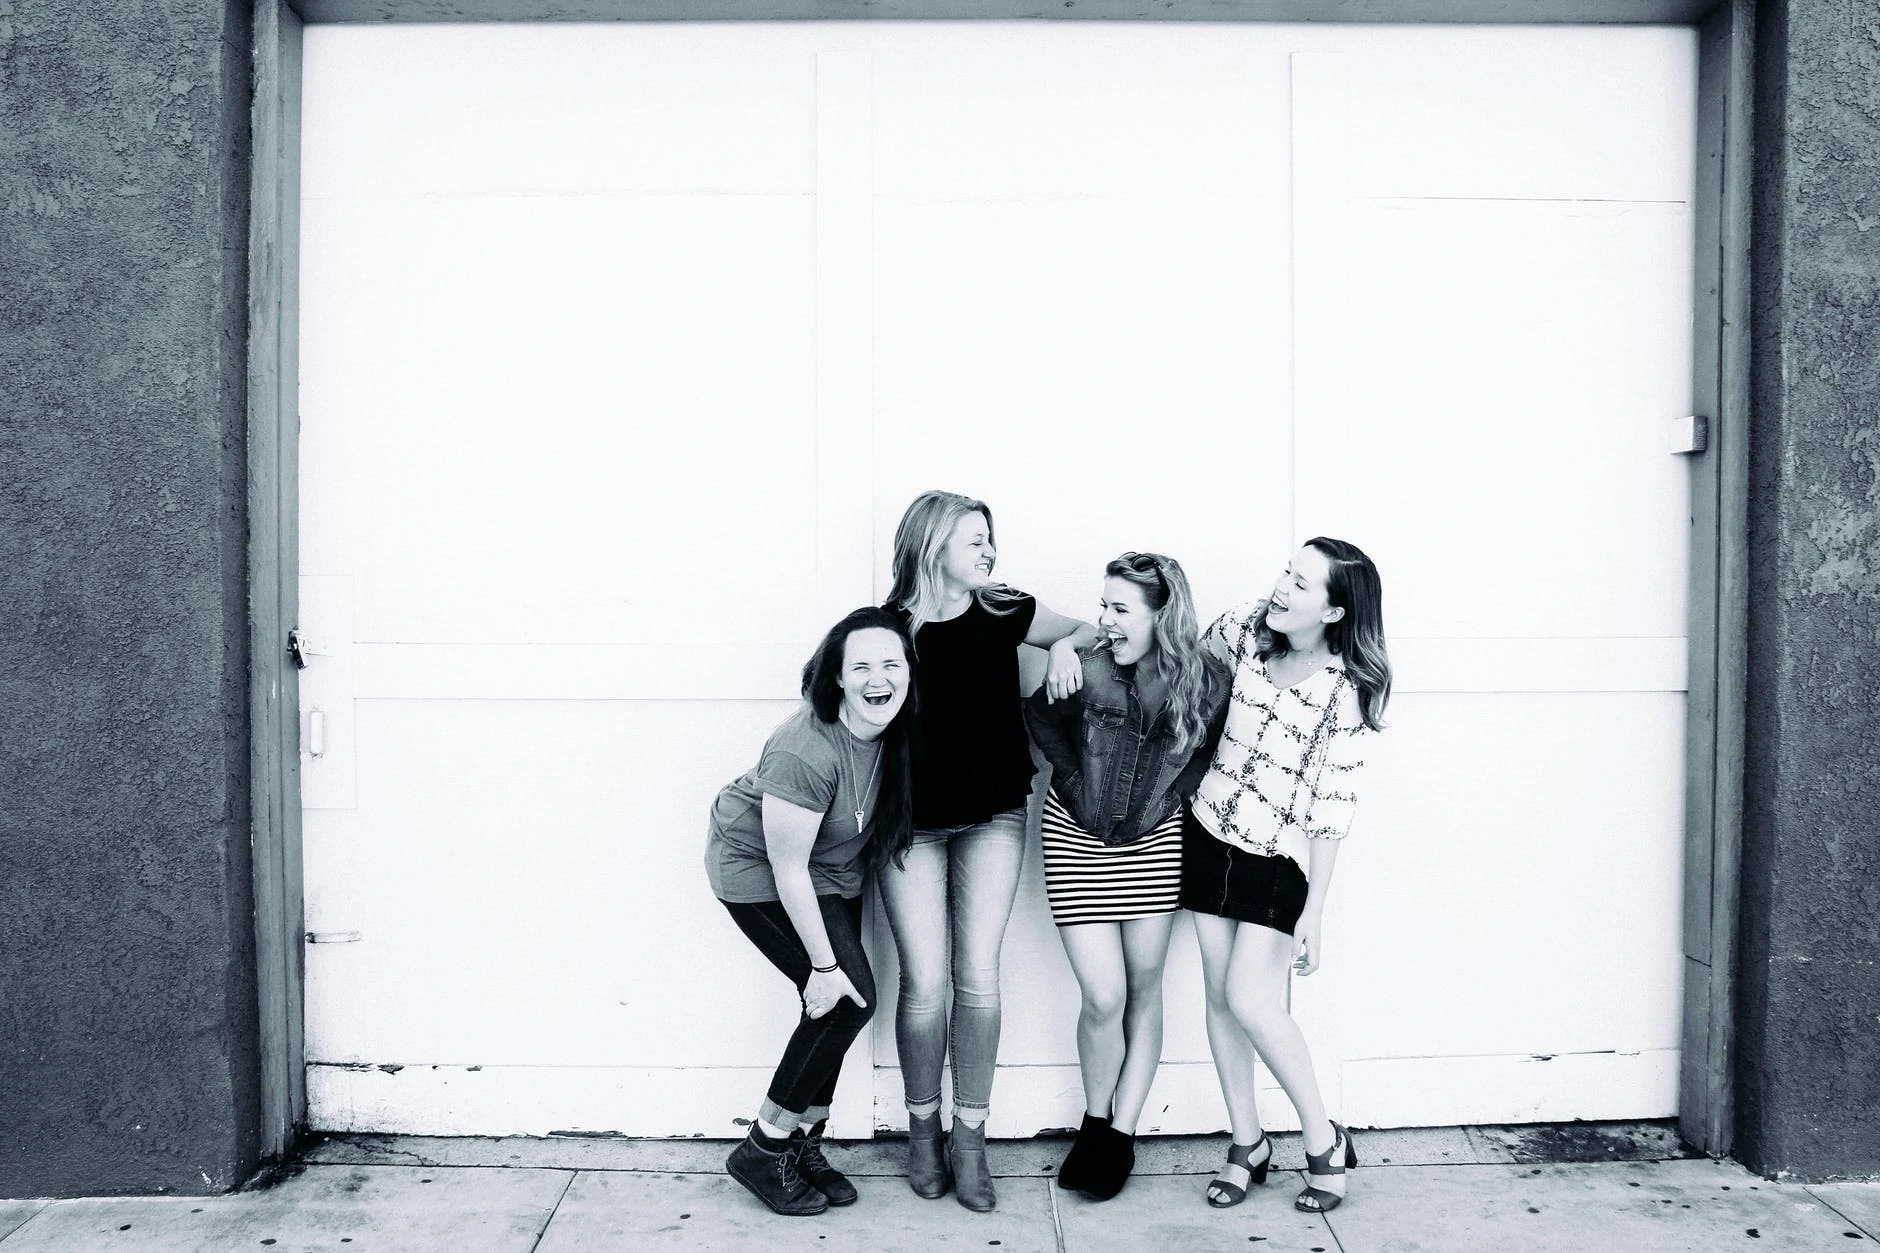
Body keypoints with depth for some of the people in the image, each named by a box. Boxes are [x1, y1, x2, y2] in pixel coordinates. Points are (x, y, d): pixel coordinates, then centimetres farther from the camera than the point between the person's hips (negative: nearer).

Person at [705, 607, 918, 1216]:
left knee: (837, 1008, 4)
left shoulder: (893, 729, -15)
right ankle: (763, 1151, 3)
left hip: (832, 870, 7)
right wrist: (823, 965, -21)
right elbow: (788, 868, -27)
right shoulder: (805, 752, -35)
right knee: (848, 999, -13)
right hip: (757, 870, -7)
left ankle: (804, 1145, 22)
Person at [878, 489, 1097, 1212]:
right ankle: (923, 1131, 21)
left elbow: (1091, 629, 11)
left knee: (978, 976, 0)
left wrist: (1065, 648, -10)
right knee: (924, 982, -2)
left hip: (993, 819, 2)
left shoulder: (1005, 613, -1)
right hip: (911, 823, -2)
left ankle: (970, 1139, 15)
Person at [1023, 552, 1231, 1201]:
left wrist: (1170, 794, -4)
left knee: (1144, 987, 9)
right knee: (1104, 998, -3)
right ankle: (1095, 1119, 22)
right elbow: (1038, 715, 1)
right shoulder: (1089, 673, -18)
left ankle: (1123, 1131, 24)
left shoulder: (1209, 683, -13)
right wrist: (1075, 778, -4)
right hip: (1078, 837, -1)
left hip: (1154, 841, 2)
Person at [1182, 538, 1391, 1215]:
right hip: (1209, 834, 5)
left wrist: (1314, 910, -14)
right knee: (1219, 993, 8)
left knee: (1250, 1000, -10)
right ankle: (1246, 1142, 25)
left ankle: (1324, 1139, 13)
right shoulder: (1247, 631, -4)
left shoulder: (1346, 688, -17)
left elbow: (1332, 806, -15)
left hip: (1279, 857, -5)